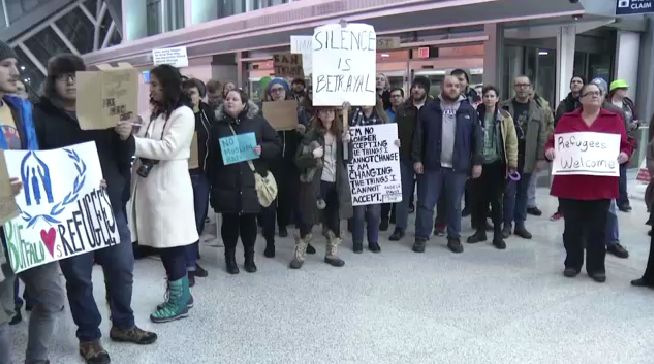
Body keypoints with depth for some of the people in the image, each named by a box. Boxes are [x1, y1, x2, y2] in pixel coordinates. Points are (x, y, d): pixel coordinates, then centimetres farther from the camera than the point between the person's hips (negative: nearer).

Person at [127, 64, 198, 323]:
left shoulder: (184, 113, -7)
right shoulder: (155, 112, 19)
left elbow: (167, 148, -17)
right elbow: (146, 145, 14)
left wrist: (131, 140, -18)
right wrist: (126, 136, -1)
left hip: (170, 187, -8)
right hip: (150, 185, 8)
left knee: (172, 245, -2)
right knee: (163, 244, 12)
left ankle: (178, 301, 10)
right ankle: (182, 294, 25)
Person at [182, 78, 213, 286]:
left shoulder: (207, 113, 7)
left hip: (203, 172, 4)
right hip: (184, 172, -4)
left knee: (199, 217, 12)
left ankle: (192, 260, 26)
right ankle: (188, 265, 6)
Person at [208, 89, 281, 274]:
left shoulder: (257, 122, 1)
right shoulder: (219, 125, 5)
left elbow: (277, 145, 3)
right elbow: (212, 156, 7)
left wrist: (262, 149, -17)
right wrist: (212, 182, 2)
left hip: (251, 183, -1)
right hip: (226, 184, 1)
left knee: (249, 220, 8)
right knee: (230, 220, 6)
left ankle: (250, 257, 25)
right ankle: (230, 258, 22)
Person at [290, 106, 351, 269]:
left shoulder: (340, 134, 7)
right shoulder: (311, 135, -5)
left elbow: (347, 159, 8)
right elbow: (298, 160, -6)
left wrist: (347, 143, -8)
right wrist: (312, 156, -24)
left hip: (336, 184, 4)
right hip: (315, 183, -4)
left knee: (334, 219, 11)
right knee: (308, 219, 1)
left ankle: (331, 253, 26)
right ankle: (298, 254, 14)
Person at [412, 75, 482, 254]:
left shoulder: (469, 110, 4)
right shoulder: (429, 109, 2)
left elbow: (477, 138, 3)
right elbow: (419, 136, 1)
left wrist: (477, 162, -2)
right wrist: (417, 159, -5)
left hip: (458, 167, 1)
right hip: (432, 165, -1)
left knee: (455, 205, 11)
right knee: (426, 203, 4)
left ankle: (454, 238, 23)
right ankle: (421, 237, 15)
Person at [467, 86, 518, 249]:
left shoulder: (505, 117, 0)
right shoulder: (476, 115, 3)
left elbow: (512, 141, -1)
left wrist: (512, 162, -7)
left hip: (497, 163, -2)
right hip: (479, 163, 2)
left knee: (496, 199, 4)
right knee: (479, 199, 8)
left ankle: (498, 234, 13)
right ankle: (480, 231, 22)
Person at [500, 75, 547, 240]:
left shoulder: (537, 109, 5)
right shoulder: (505, 107, 0)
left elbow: (542, 136, 3)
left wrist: (541, 158, -3)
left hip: (528, 158, 2)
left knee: (522, 192, 10)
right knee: (509, 191, 0)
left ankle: (520, 224, 17)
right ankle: (507, 224, 8)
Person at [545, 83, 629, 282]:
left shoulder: (614, 119, 7)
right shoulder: (567, 119, 7)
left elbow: (625, 145, 6)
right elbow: (553, 141, 6)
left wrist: (624, 155, -15)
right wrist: (549, 150, -15)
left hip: (601, 185, 0)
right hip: (570, 183, 0)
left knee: (597, 228, 6)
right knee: (572, 227, 8)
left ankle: (596, 267, 21)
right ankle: (572, 263, 23)